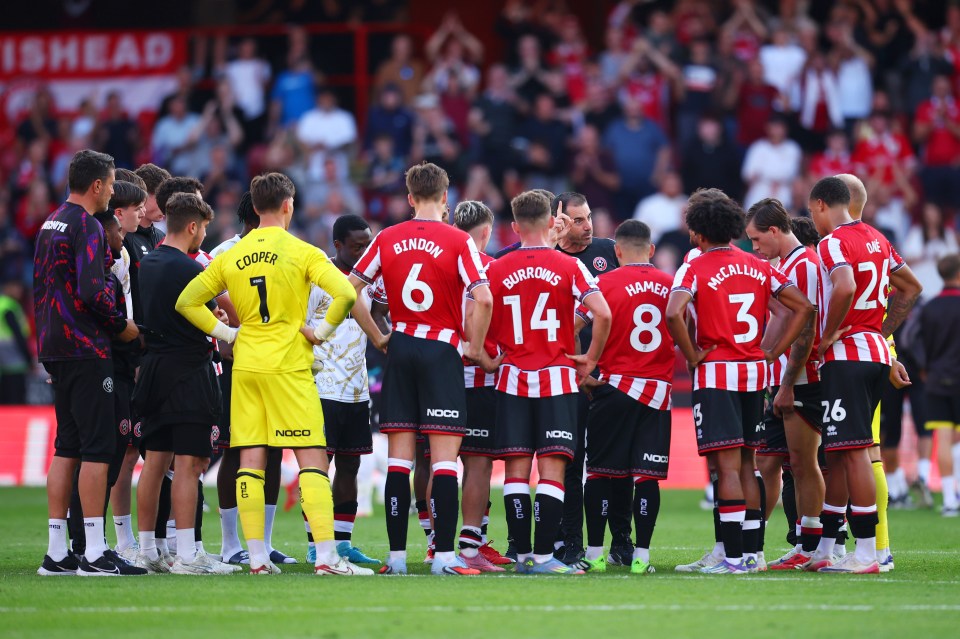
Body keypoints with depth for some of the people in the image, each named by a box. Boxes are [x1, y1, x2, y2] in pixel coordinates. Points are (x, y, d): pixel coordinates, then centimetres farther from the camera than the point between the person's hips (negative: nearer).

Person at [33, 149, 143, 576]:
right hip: (85, 349, -9)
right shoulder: (87, 227, -13)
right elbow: (91, 291, -21)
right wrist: (122, 326, -7)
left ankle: (56, 553, 11)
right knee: (97, 448, -8)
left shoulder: (51, 224, 16)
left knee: (67, 447, 11)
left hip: (54, 346, 9)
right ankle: (94, 553, -10)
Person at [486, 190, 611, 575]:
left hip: (512, 379, 2)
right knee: (552, 469, -2)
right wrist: (591, 359, -1)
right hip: (557, 378, -1)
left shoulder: (497, 270, 1)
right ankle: (543, 555, -9)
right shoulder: (569, 267, -3)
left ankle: (523, 554, 4)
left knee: (516, 470, 5)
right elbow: (602, 314, -14)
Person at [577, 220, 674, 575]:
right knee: (647, 474, 2)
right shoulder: (671, 285, 5)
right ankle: (641, 555, -2)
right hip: (658, 390, 2)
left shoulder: (606, 283, -4)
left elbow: (571, 328, -8)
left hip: (616, 385, -2)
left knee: (600, 471, 7)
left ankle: (594, 553, 8)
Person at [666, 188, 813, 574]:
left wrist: (692, 355, -12)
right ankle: (751, 551, 15)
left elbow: (674, 314, -25)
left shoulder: (695, 270, -7)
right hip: (755, 372, 6)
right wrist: (772, 353, 6)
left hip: (716, 372, -5)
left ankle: (734, 557, -9)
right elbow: (802, 308, 6)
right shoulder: (758, 267, 10)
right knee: (746, 464, 13)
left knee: (727, 466, -7)